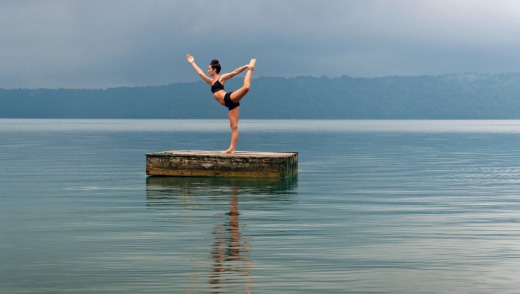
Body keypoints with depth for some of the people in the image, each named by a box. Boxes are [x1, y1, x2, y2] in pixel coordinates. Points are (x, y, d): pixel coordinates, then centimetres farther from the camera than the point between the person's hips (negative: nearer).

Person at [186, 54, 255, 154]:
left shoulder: (222, 77, 10)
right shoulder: (212, 81, 30)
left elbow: (234, 72, 1)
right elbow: (200, 73, 38)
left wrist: (246, 66, -10)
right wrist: (193, 63, 45)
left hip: (230, 98, -6)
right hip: (231, 104, 6)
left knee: (246, 87, -35)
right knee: (234, 126, -1)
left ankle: (251, 66, -21)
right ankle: (232, 149, -7)